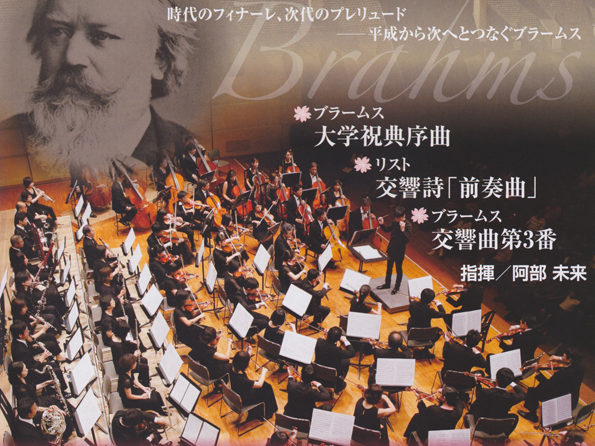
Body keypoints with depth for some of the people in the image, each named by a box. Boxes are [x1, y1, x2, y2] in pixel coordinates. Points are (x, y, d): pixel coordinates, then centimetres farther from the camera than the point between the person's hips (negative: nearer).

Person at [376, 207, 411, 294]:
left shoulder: (407, 225, -23)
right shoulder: (395, 222, -4)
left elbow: (407, 240, -30)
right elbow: (387, 229, 14)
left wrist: (403, 230, -41)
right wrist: (382, 224, -3)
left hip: (400, 251, -6)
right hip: (391, 249, 6)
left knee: (398, 269, 13)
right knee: (389, 267, 22)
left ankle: (397, 287, 31)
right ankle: (387, 284, 41)